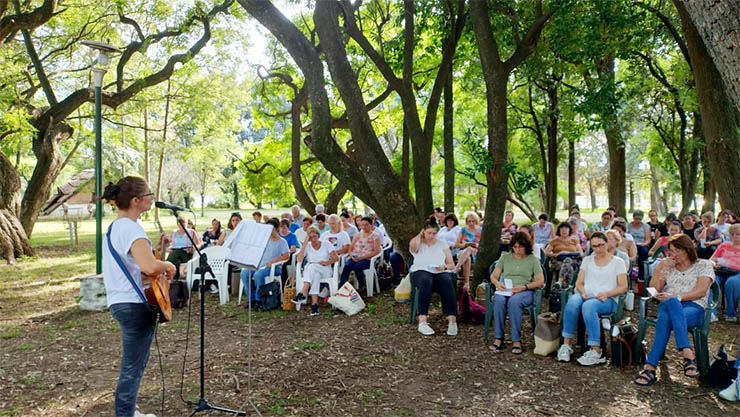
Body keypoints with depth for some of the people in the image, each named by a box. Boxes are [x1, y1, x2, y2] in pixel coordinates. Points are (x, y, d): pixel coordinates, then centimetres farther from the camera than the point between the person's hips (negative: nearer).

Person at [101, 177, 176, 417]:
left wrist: (159, 270, 12)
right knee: (132, 369, 1)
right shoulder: (131, 228, -20)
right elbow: (149, 266, -35)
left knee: (134, 365, 23)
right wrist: (168, 266, -15)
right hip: (135, 305, -10)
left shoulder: (115, 226, 12)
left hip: (122, 302, 10)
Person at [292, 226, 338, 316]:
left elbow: (336, 258, 2)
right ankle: (314, 303, -47)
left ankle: (303, 294, -49)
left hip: (325, 270, -1)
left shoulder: (326, 244, 9)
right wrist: (305, 243, -8)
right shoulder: (307, 246, 10)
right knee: (316, 275, -37)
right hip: (310, 270, 1)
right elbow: (299, 260, -8)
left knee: (312, 266, -34)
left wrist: (326, 262, -17)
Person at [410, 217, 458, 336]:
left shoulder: (443, 244, 20)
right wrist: (420, 235, 4)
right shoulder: (418, 244, 14)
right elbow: (412, 244, -15)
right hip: (421, 272, -2)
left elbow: (451, 264, 16)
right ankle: (422, 322, -43)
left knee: (447, 281, -34)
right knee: (426, 281, -38)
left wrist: (444, 267, -7)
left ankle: (452, 321, -40)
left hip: (441, 272, 2)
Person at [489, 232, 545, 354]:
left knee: (514, 301, -37)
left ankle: (516, 341, -33)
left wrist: (523, 287, -13)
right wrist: (497, 283, -9)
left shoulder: (533, 260, 13)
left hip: (525, 292, -2)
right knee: (499, 300, -34)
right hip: (505, 291, 2)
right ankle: (498, 338, -30)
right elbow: (493, 276, 15)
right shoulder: (505, 257, 19)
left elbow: (540, 281, 3)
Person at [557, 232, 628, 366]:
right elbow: (579, 283, 16)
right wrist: (583, 292, -7)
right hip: (586, 296, 3)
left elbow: (623, 287, 5)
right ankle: (566, 344, -33)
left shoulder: (618, 262, 12)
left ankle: (596, 351, -39)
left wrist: (607, 293, -13)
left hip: (608, 300, -3)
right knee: (573, 301, -36)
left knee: (588, 305, -40)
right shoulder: (587, 260, 22)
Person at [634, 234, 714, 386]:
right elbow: (654, 290, 17)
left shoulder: (704, 265, 13)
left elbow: (701, 291, -3)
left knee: (666, 319, -37)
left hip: (694, 307, -3)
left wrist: (677, 297, -16)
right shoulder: (669, 267, 24)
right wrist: (660, 269, 6)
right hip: (667, 305, 3)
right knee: (672, 303, -38)